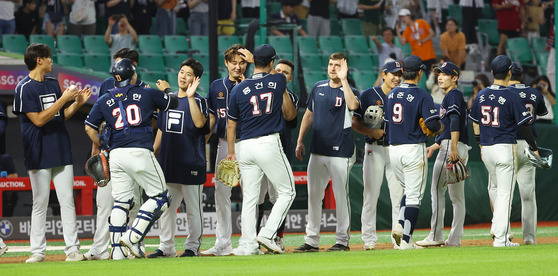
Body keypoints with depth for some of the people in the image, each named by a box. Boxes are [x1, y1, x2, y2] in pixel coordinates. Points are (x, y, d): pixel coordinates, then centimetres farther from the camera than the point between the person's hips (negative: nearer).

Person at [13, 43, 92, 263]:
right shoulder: (25, 88, -9)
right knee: (40, 203, 0)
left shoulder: (53, 84, 14)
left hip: (61, 152, 6)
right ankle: (38, 251, 7)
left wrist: (77, 103, 1)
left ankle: (72, 249, 2)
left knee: (67, 201, 1)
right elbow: (38, 120, -16)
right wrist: (63, 99, -16)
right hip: (39, 154, -6)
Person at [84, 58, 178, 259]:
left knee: (121, 201, 10)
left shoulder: (105, 100, 10)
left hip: (116, 154, 4)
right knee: (160, 196, 4)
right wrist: (167, 90, 38)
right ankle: (133, 237, -10)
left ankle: (117, 249, 3)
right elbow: (173, 102, 17)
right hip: (140, 152, -4)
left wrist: (100, 148, 22)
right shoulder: (147, 94, 3)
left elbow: (90, 127, 9)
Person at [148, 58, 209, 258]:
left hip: (191, 164, -6)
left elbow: (200, 123, -24)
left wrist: (190, 97, -27)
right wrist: (152, 153, 18)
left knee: (193, 208, 0)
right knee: (165, 207, 8)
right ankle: (166, 247, 14)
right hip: (168, 163, 6)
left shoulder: (199, 101, -4)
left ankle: (192, 247, 8)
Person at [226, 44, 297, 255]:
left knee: (249, 197, 7)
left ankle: (247, 244, 3)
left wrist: (231, 152, 18)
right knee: (287, 191, 7)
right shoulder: (279, 81, 0)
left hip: (246, 146, 3)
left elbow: (231, 124, 8)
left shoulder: (239, 89, 4)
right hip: (269, 143, -3)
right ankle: (267, 234, -7)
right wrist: (252, 59, 35)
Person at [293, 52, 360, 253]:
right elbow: (309, 115, 19)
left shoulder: (348, 91, -4)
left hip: (340, 152, -5)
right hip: (317, 151, 5)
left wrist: (343, 80, -25)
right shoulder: (319, 88, 12)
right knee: (313, 196, 6)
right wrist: (300, 141, 13)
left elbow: (353, 105, -28)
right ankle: (311, 241, 11)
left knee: (341, 196, -2)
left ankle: (343, 240, 5)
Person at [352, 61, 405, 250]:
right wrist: (372, 132, -16)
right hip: (374, 149, -2)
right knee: (371, 194, -2)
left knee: (399, 195, -2)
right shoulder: (368, 95, 2)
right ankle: (369, 239, 2)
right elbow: (355, 123, 0)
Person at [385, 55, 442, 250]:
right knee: (414, 196, -1)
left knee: (409, 191, 22)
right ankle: (406, 240, -5)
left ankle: (400, 226, 2)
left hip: (394, 149, 6)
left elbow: (386, 122, 13)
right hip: (414, 149, -6)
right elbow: (433, 125, -16)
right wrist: (440, 128, 5)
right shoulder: (422, 96, -11)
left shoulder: (391, 95, 8)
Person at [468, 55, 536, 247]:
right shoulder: (511, 97, -12)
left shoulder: (481, 96, 6)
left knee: (495, 188, 25)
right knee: (505, 193, -3)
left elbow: (475, 123, 15)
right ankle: (501, 238, -5)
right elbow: (524, 125, -10)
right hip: (505, 148, -6)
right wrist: (534, 148, 1)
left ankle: (498, 226, 22)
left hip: (487, 150, 6)